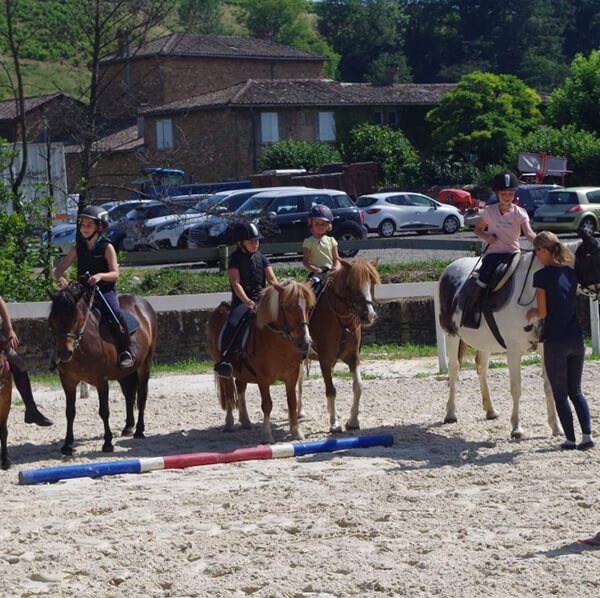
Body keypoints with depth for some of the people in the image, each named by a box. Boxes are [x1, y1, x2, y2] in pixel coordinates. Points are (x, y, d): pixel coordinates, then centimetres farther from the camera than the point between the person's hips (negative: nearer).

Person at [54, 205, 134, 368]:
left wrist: (100, 276, -31)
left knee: (115, 314, -30)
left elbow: (115, 274, -11)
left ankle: (126, 351, -16)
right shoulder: (78, 248, 8)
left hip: (105, 290, -4)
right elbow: (60, 269, 5)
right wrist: (59, 278, -19)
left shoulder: (107, 247, -3)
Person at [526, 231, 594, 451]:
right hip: (577, 338, 6)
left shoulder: (542, 276, -12)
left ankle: (571, 440, 6)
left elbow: (543, 312, -12)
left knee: (560, 394, 6)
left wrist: (532, 312, 10)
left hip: (555, 341, -5)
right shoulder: (571, 272, 7)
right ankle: (587, 435, 3)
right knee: (576, 391, 15)